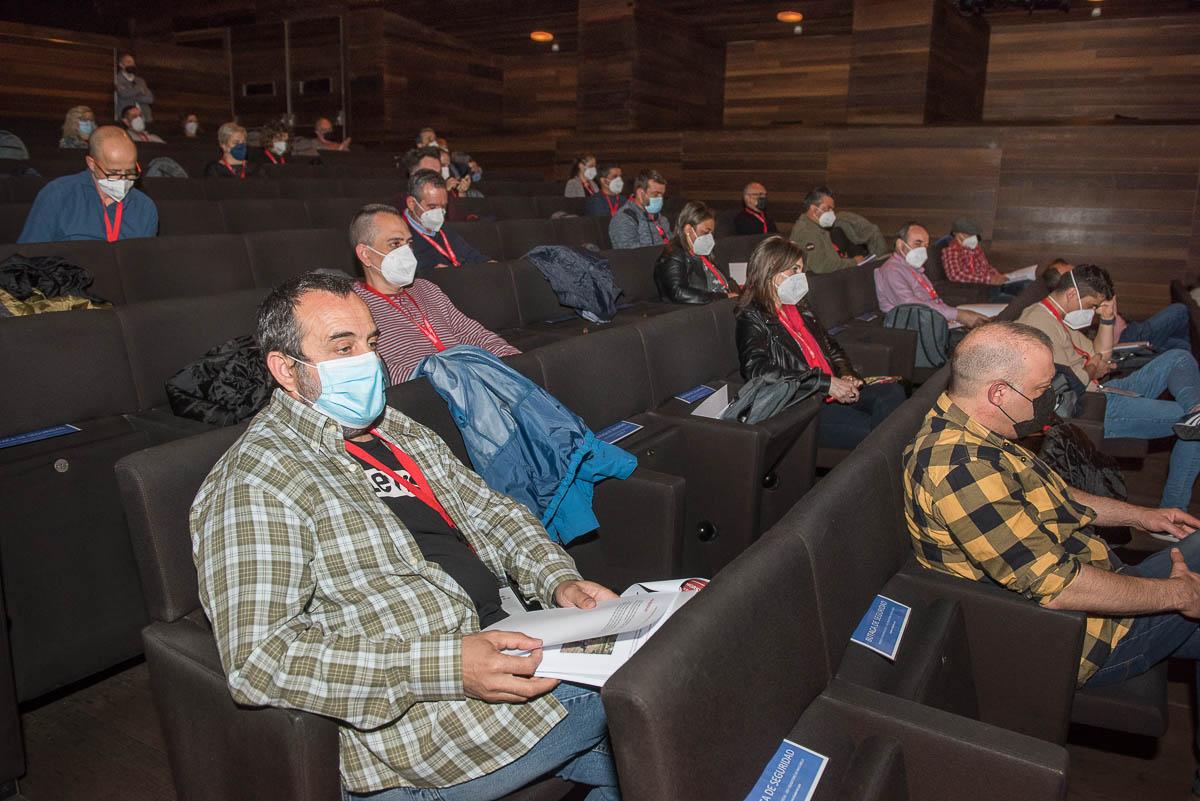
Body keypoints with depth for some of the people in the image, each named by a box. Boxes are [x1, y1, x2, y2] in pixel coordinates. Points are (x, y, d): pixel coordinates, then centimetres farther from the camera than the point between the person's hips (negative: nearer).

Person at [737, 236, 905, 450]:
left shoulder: (799, 308, 22)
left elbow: (832, 348, 29)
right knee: (871, 430, -27)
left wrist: (847, 376, 4)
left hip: (837, 393, 8)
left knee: (893, 391, -18)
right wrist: (826, 382, -22)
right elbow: (758, 371, -22)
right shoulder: (752, 318, -6)